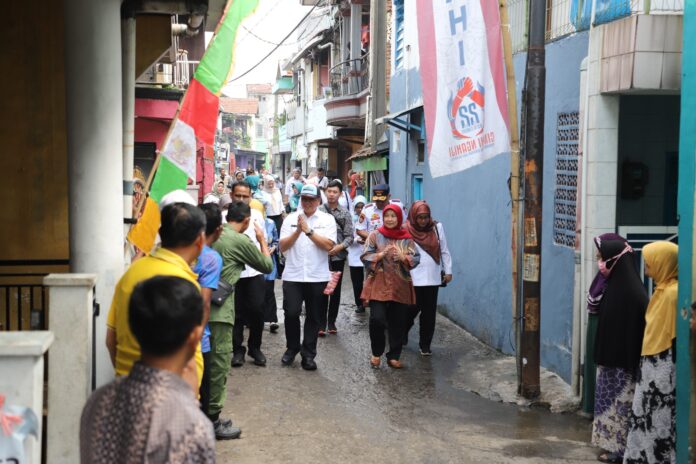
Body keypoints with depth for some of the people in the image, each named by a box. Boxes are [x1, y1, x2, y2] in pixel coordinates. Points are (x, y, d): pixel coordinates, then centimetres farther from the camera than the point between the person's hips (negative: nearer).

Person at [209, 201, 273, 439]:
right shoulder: (241, 241, -9)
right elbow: (267, 266, 3)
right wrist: (263, 240, 18)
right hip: (219, 311, -7)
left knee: (206, 362, 17)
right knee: (220, 363, 1)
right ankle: (213, 421, 6)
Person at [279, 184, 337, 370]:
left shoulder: (327, 220, 2)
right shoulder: (291, 219, 5)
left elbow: (328, 245, -11)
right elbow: (283, 246, -1)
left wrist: (308, 231, -16)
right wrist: (297, 231, -15)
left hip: (318, 277, 0)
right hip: (293, 276, 0)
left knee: (314, 317, 6)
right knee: (291, 312, -7)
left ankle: (308, 354, 18)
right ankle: (292, 347, 16)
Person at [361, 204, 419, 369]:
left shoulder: (407, 238, 5)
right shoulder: (375, 235, 1)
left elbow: (416, 258, 1)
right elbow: (366, 257, -3)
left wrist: (403, 257, -17)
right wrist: (381, 255, -18)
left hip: (400, 286, 2)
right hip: (379, 284, -2)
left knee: (398, 323, 5)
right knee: (377, 319, -13)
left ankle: (394, 356, 19)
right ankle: (376, 353, 9)